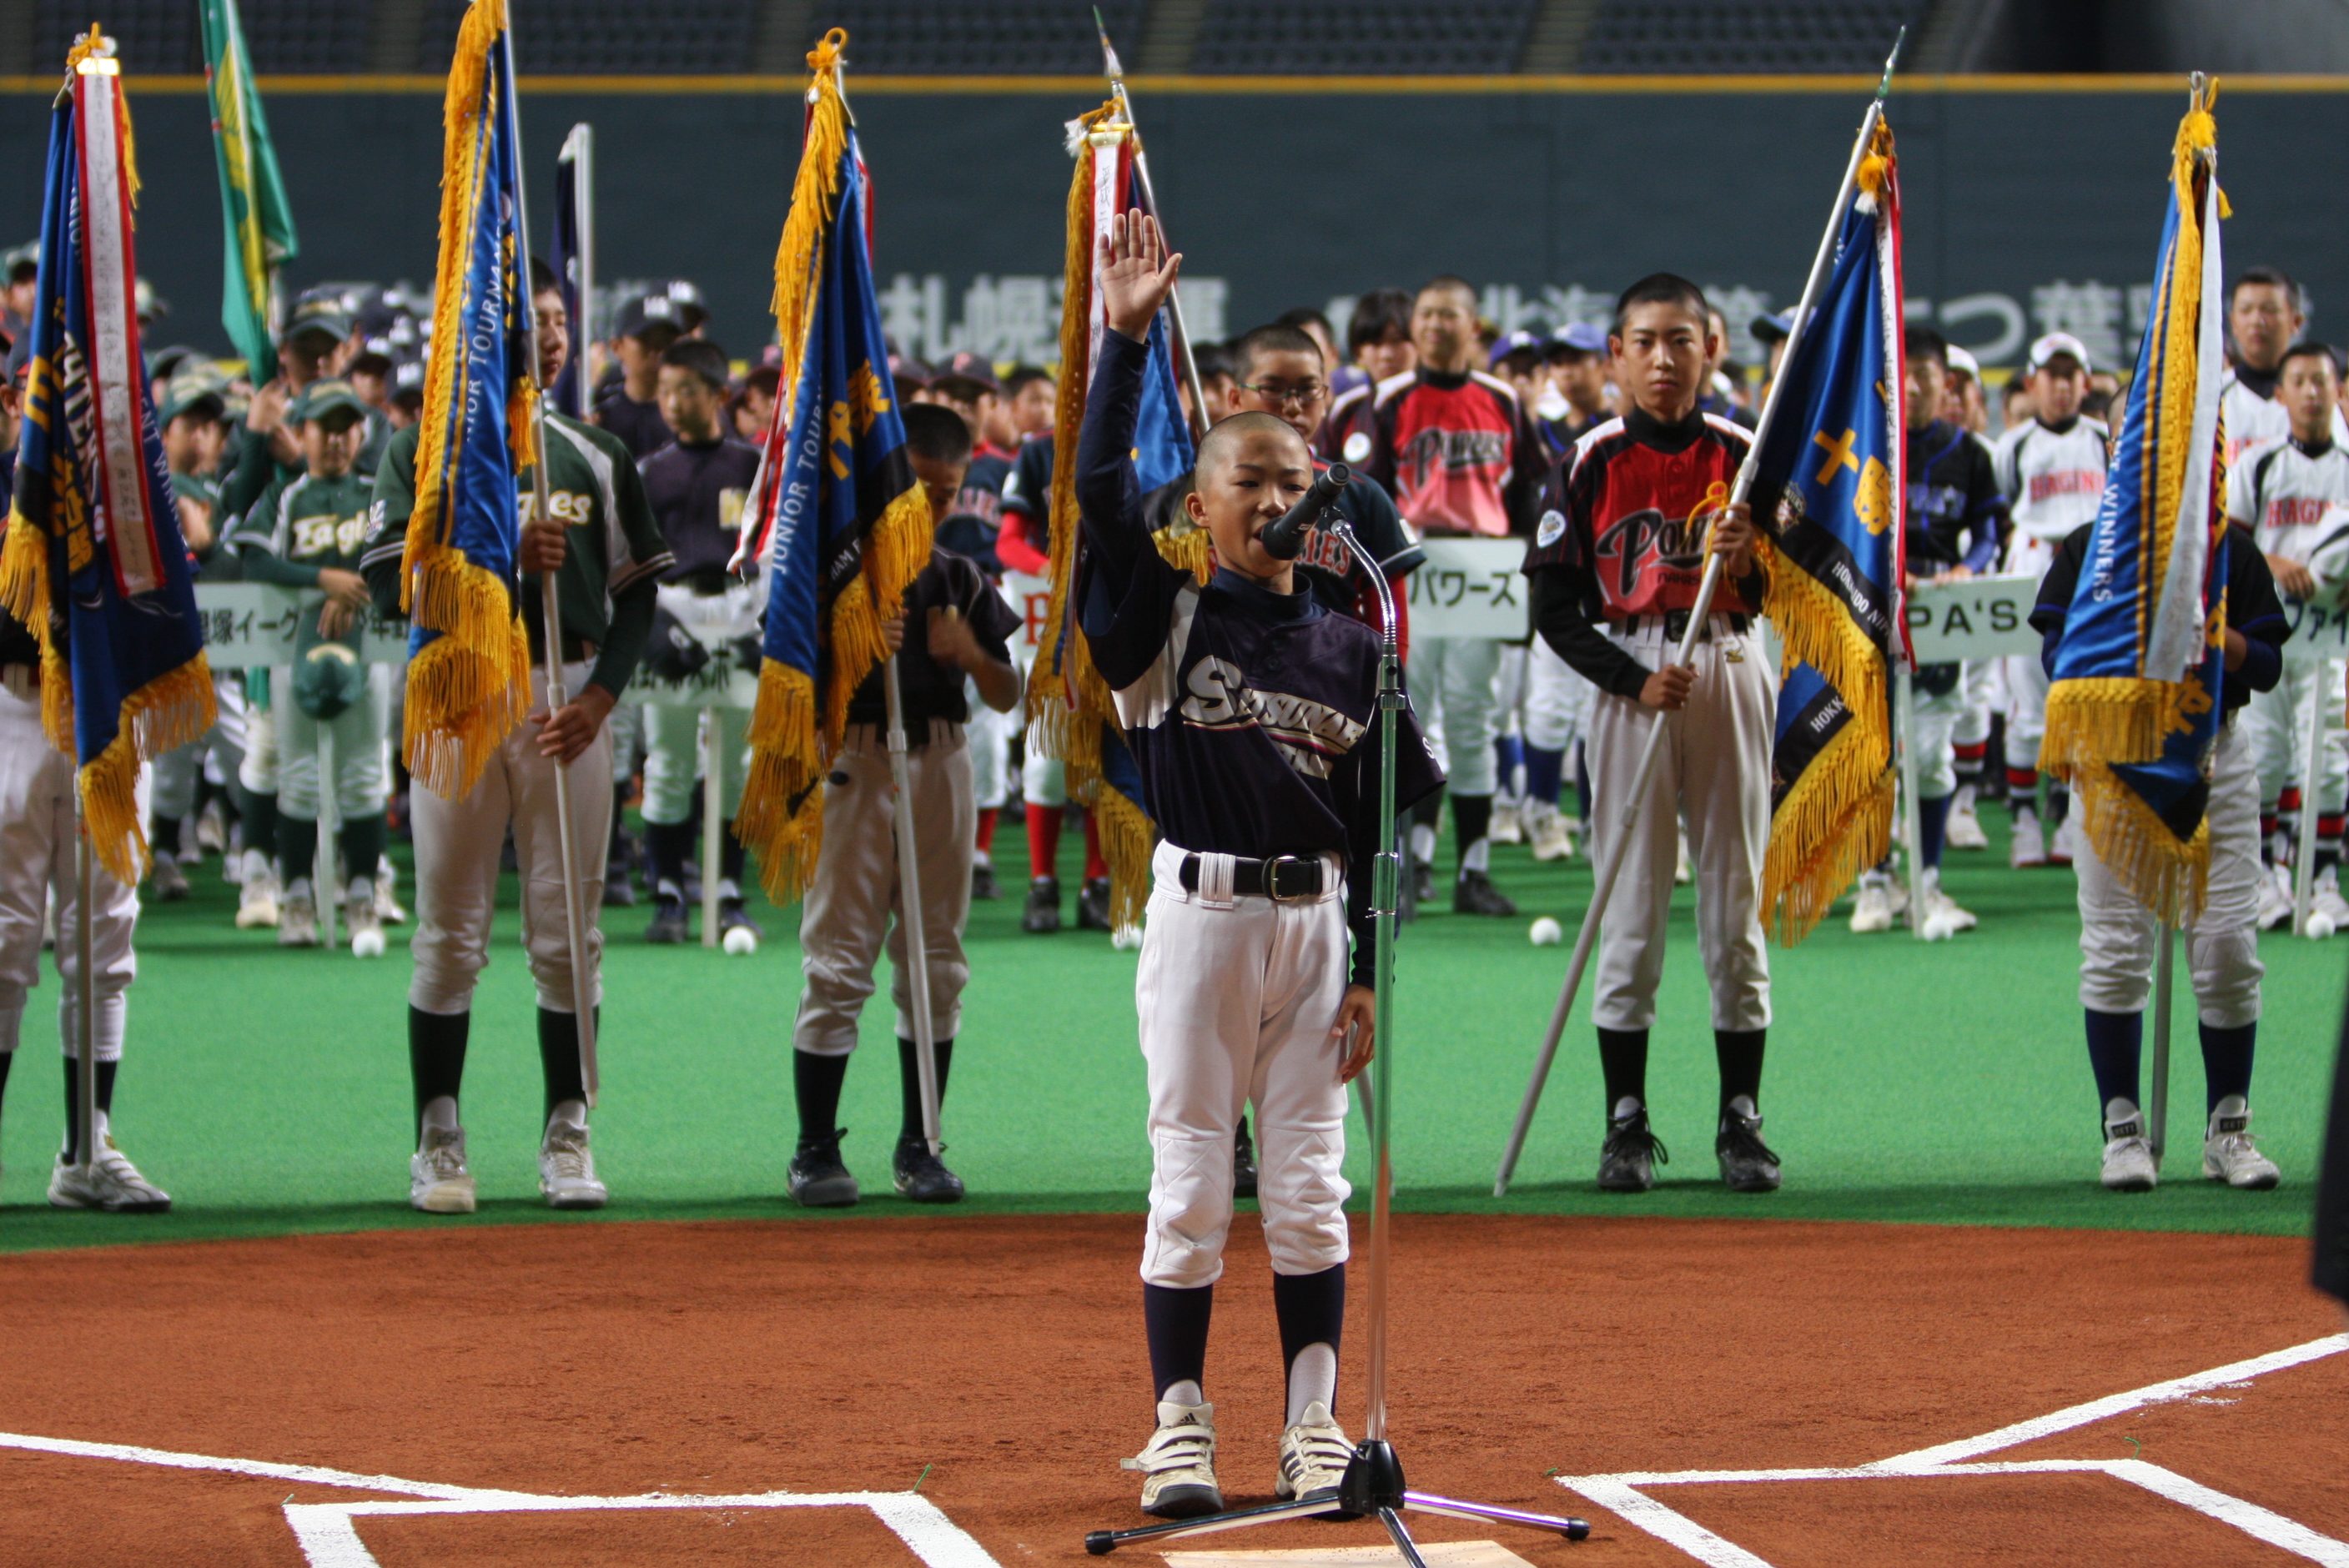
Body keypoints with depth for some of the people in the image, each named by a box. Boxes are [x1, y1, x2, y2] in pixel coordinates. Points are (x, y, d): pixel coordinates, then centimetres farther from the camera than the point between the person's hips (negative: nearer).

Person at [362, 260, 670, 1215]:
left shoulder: (597, 456, 12)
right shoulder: (423, 450, 5)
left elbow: (636, 593, 10)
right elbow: (388, 581, -5)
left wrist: (601, 695, -5)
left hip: (570, 697, 2)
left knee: (568, 930, 2)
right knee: (451, 930, -1)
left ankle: (567, 1137, 8)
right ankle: (439, 1141, 4)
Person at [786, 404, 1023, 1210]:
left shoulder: (962, 580, 11)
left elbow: (1007, 697, 11)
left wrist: (972, 653, -9)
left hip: (941, 764, 4)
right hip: (854, 762, -4)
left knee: (936, 963, 7)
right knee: (837, 961, -5)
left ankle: (918, 1145, 16)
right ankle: (816, 1150, 0)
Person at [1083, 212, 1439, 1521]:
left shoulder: (1350, 648, 8)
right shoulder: (1168, 616, 0)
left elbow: (1376, 824, 10)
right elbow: (1102, 487, -14)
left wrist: (1368, 973, 4)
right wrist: (1127, 337, -21)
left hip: (1313, 920, 3)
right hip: (1201, 910, -3)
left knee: (1311, 1189, 5)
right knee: (1192, 1185, 0)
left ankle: (1315, 1429, 10)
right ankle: (1182, 1429, 5)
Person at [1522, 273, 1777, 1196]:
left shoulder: (1742, 455, 6)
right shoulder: (1594, 463, 1)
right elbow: (1554, 607, -1)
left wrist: (1753, 561, -16)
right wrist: (1635, 679, -13)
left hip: (1731, 678, 1)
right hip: (1629, 680, -1)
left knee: (1736, 902, 3)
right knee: (1631, 907, -1)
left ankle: (1741, 1119, 8)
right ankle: (1626, 1122, 4)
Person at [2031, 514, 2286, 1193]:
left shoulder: (2232, 551, 7)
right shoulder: (2089, 549, 5)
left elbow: (2266, 666, 4)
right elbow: (2057, 655, -1)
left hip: (2216, 750, 1)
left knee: (2228, 946, -1)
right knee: (2115, 948, -3)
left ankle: (2228, 1130, 9)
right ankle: (2122, 1130, 5)